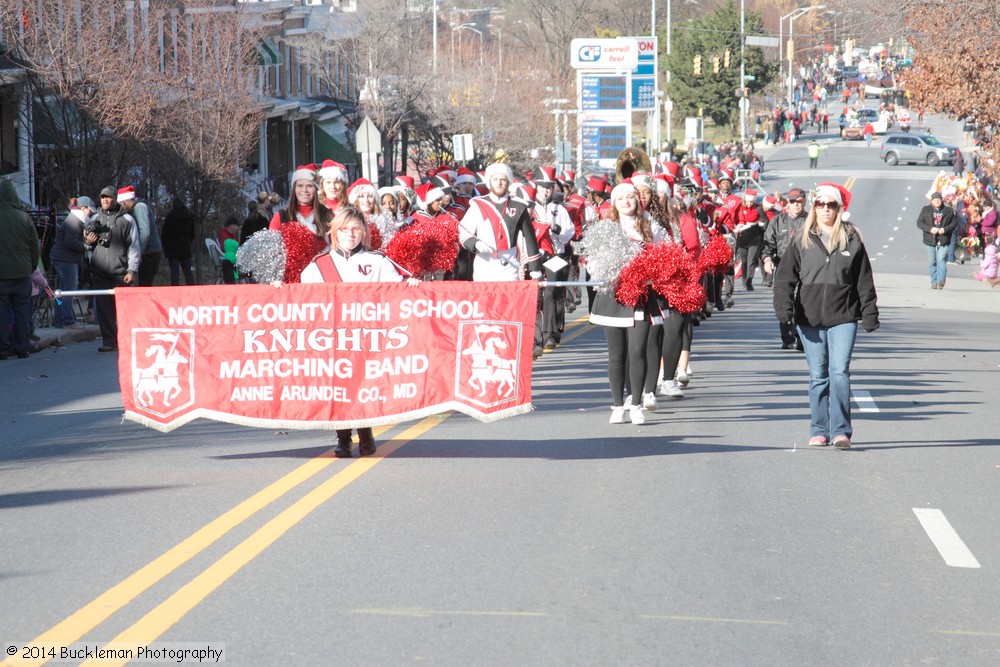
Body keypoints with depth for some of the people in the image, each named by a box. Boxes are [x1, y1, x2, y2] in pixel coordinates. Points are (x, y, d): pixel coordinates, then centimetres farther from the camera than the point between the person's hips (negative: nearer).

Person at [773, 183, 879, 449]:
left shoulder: (852, 240, 5)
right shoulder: (802, 240, 6)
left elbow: (864, 280, 7)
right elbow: (785, 276, 3)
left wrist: (869, 314, 3)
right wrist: (784, 306, -11)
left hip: (843, 318, -1)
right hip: (809, 319, 2)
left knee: (839, 372, -11)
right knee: (817, 376, 7)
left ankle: (841, 431, -9)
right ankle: (819, 431, 14)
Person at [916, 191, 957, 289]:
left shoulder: (948, 210, 7)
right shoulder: (926, 210, 8)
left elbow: (954, 223, 7)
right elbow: (919, 222, 3)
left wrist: (945, 229, -11)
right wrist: (930, 229, -13)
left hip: (943, 240, -2)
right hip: (930, 240, 2)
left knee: (941, 259, -15)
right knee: (932, 262, 5)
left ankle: (941, 280, -21)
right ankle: (934, 282, 13)